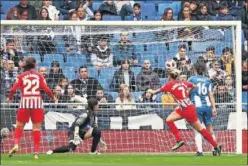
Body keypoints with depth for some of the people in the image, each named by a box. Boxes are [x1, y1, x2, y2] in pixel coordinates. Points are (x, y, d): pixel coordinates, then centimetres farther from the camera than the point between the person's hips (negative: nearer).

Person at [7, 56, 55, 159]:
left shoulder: (21, 76, 6)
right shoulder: (39, 75, 7)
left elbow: (13, 89, -1)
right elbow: (46, 89, 0)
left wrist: (10, 98, 18)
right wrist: (53, 97, 17)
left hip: (25, 102, 0)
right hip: (37, 101, 0)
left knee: (19, 126, 12)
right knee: (36, 128, 4)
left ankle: (16, 145, -10)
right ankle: (36, 151, -1)